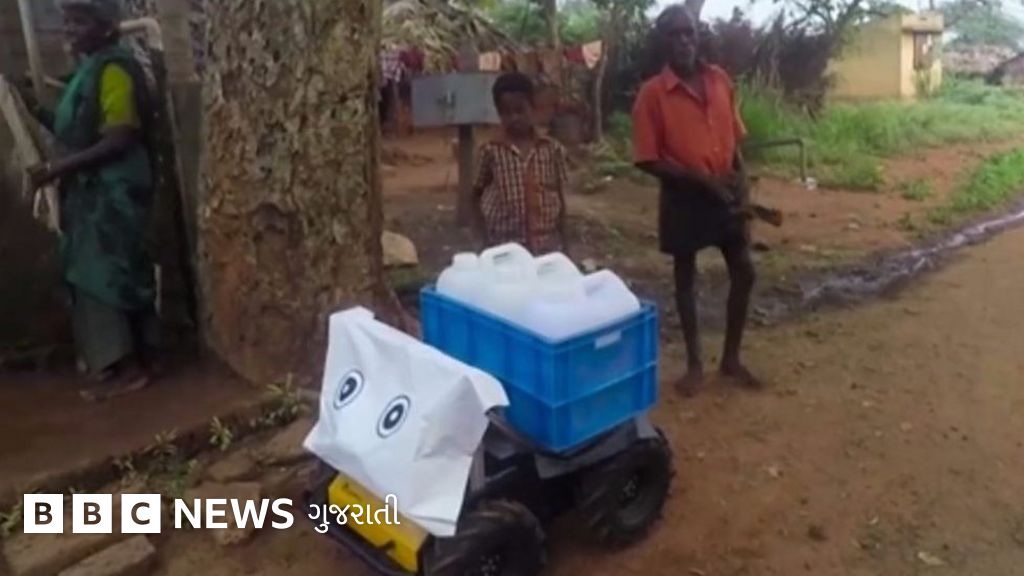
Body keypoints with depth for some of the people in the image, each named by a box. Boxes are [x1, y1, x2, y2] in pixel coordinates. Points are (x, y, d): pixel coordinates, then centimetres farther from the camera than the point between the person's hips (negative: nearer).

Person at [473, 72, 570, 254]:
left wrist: (563, 240, 4)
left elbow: (560, 196, 5)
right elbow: (477, 194, 6)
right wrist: (486, 236, -2)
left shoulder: (552, 149, -1)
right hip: (504, 244, -1)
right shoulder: (491, 151, -3)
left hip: (546, 243, 1)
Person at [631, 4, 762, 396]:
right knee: (686, 277, 8)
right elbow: (648, 160, -13)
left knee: (744, 273, 7)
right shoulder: (652, 93, -12)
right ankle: (694, 364, 23)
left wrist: (741, 181, -2)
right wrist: (702, 179, -17)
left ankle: (731, 359, 24)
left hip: (725, 191, 5)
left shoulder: (720, 80, 3)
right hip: (683, 196, -4)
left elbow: (734, 137, 11)